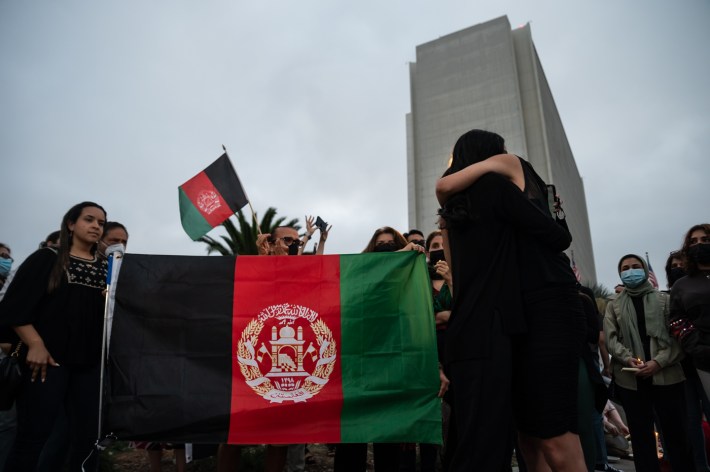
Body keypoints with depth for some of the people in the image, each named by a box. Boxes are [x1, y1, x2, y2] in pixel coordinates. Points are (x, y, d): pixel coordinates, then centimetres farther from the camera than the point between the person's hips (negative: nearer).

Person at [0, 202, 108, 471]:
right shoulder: (46, 259, 4)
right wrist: (35, 344, -15)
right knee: (33, 435, -3)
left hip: (91, 361, 4)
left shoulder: (106, 268, 14)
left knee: (88, 437, 3)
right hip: (48, 357, -3)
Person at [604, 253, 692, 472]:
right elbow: (611, 338, 3)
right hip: (630, 378, 1)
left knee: (676, 431, 4)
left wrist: (659, 361, -13)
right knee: (641, 434, 7)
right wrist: (628, 359, -15)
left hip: (666, 375, -1)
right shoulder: (614, 305, 12)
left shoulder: (664, 300, 9)